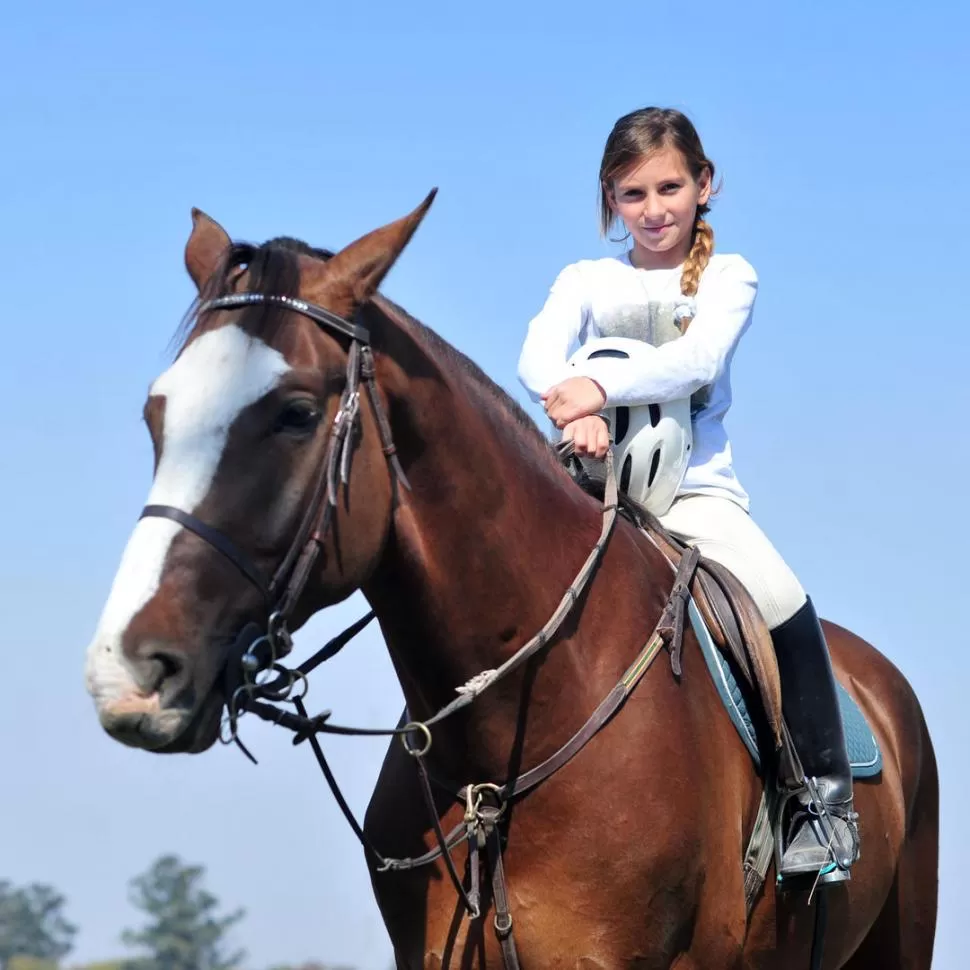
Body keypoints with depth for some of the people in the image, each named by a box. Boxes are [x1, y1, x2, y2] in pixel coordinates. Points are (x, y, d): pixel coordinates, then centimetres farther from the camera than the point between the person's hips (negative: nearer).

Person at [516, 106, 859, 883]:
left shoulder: (727, 278, 7)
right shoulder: (585, 282, 13)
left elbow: (696, 361, -13)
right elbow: (539, 357, -7)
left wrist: (603, 383, -31)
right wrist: (573, 406, -31)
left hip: (696, 490, -2)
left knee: (786, 607, -26)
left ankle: (825, 797, -14)